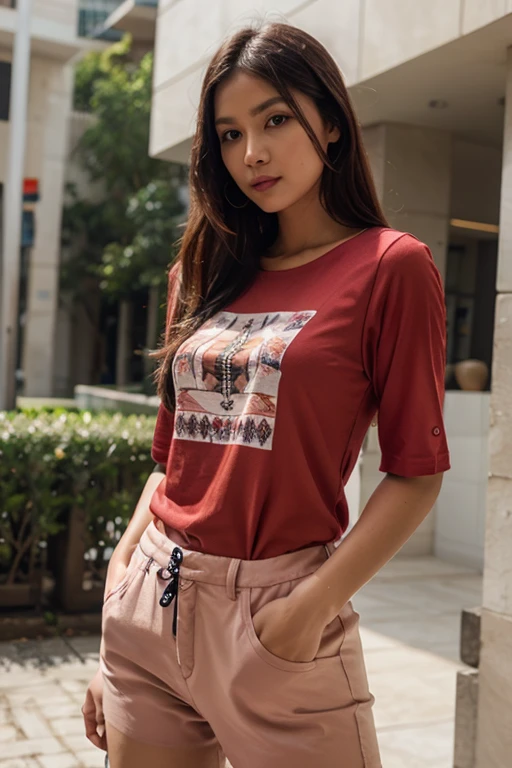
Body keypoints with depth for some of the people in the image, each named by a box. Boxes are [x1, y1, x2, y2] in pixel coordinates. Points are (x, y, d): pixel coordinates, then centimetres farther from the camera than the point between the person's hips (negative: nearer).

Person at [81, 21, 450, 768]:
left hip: (276, 610, -5)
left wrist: (312, 606, -17)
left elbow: (416, 472, -9)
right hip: (152, 599, 5)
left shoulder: (390, 266, -5)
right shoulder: (207, 274, 10)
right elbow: (174, 457, 12)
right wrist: (119, 588, 8)